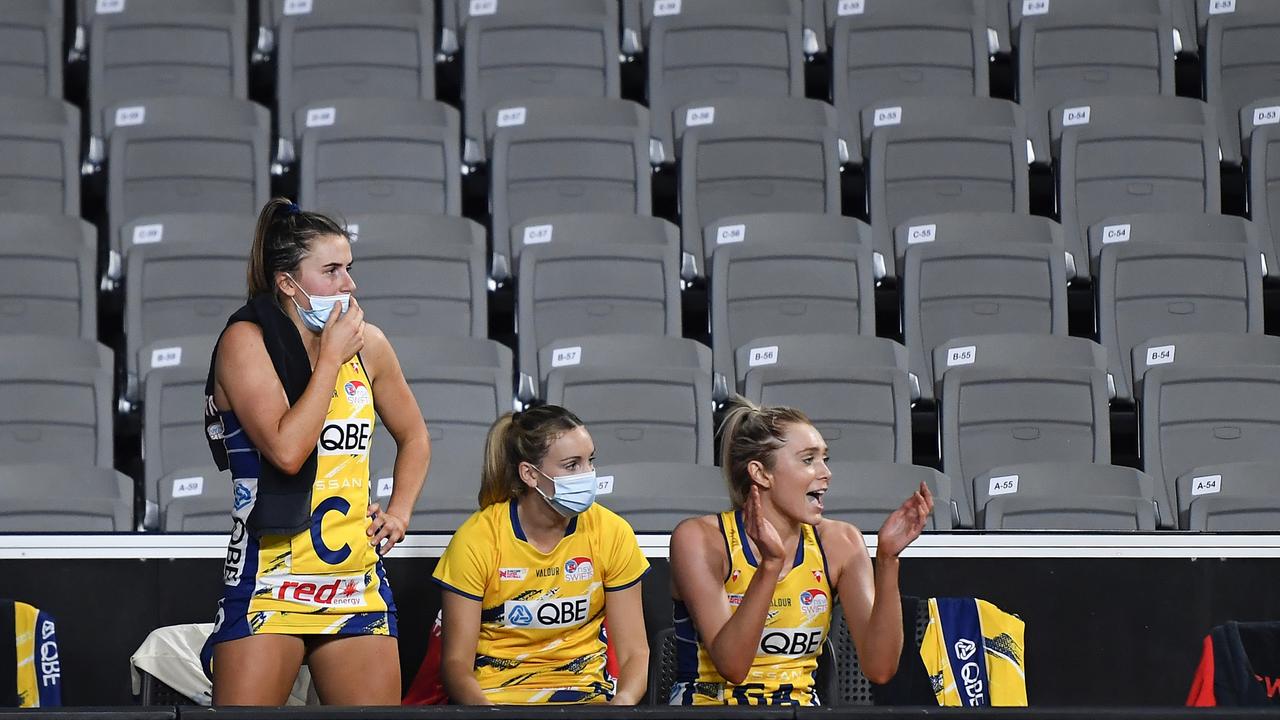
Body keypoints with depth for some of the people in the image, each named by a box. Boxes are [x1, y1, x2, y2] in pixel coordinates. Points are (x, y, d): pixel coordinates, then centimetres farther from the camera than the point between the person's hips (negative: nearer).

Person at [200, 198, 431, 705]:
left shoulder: (367, 343, 8)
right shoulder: (247, 340, -7)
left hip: (358, 582, 5)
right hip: (269, 580, -5)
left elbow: (413, 436, 25)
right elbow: (286, 449, -20)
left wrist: (399, 513, 9)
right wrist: (331, 357, -12)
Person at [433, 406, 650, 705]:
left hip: (585, 692, 2)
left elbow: (634, 652, 2)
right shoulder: (476, 539, -6)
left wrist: (624, 700, -22)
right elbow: (456, 661, -5)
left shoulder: (611, 533, 0)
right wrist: (483, 707, -28)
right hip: (495, 694, -2)